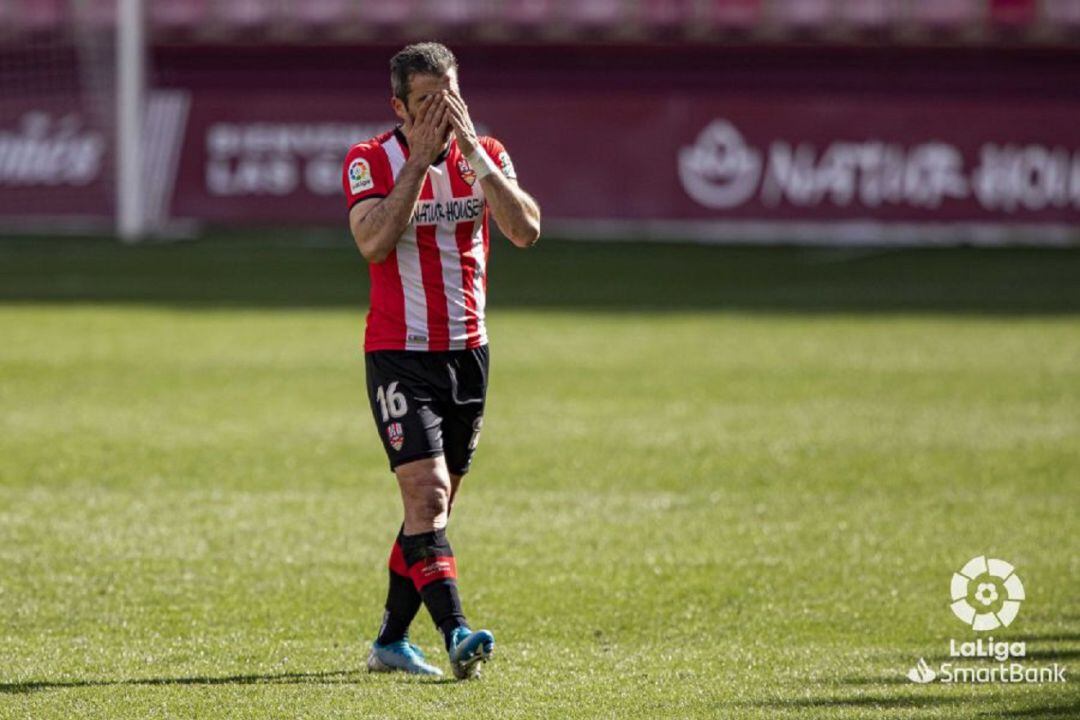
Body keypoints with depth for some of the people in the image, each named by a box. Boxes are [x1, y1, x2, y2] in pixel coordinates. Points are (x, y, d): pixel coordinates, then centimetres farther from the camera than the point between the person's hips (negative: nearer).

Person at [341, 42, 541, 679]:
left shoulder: (485, 154, 2)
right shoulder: (371, 161, -8)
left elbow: (526, 231, -13)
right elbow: (374, 242, -25)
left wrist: (472, 152, -19)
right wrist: (420, 156, -24)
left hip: (468, 352, 5)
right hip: (399, 355, -5)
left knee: (435, 507, 11)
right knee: (426, 494, -19)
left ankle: (391, 641, 22)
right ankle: (456, 634, -28)